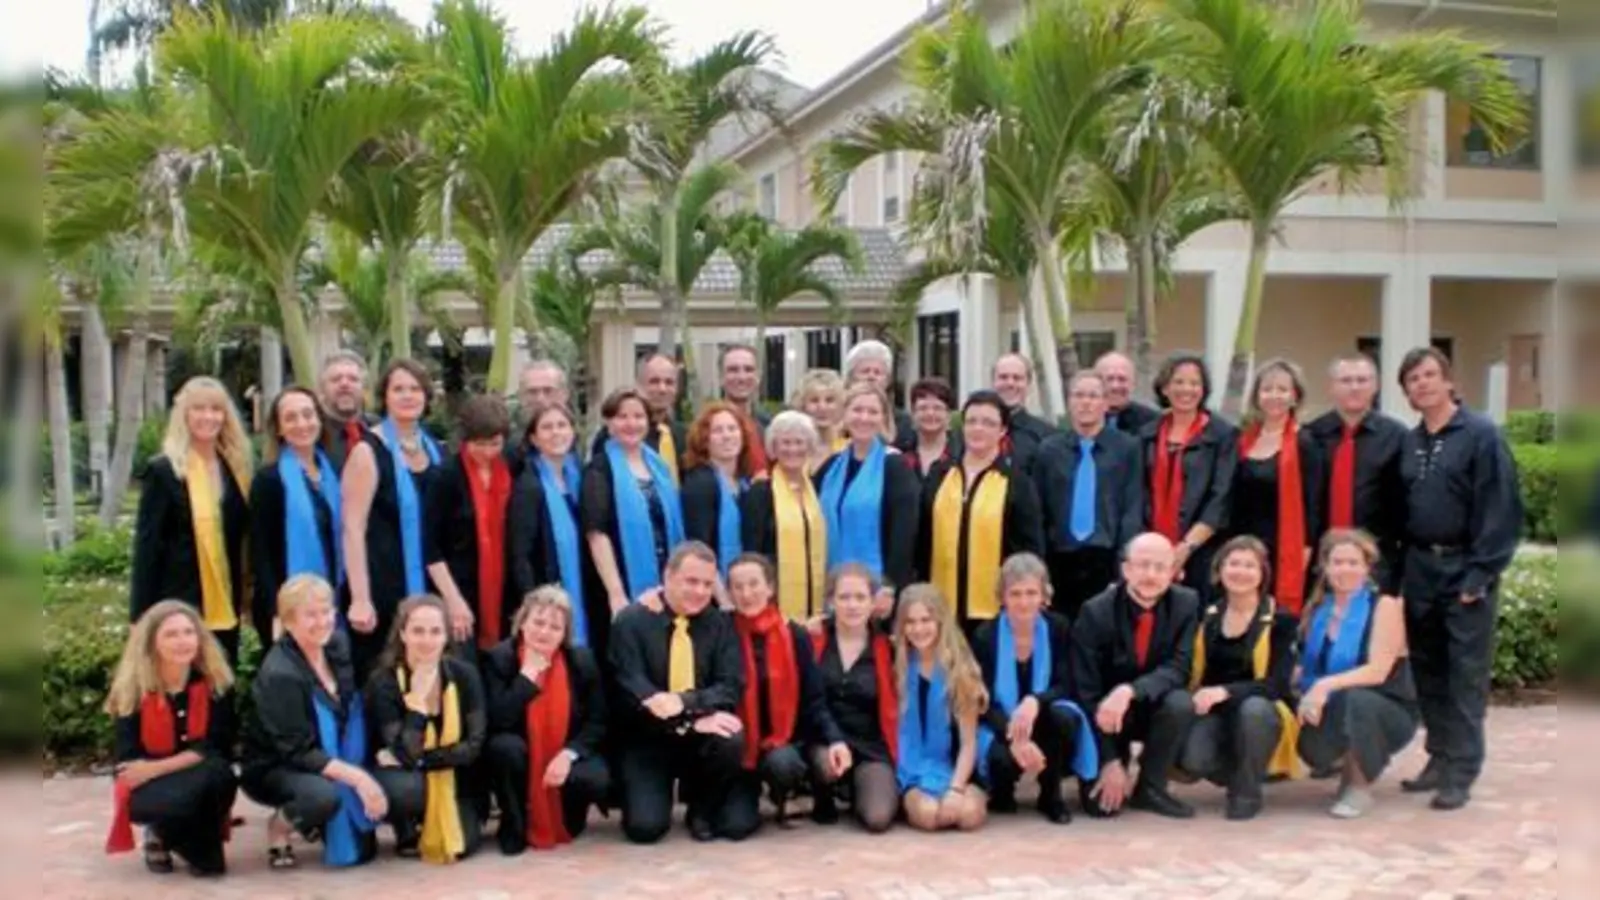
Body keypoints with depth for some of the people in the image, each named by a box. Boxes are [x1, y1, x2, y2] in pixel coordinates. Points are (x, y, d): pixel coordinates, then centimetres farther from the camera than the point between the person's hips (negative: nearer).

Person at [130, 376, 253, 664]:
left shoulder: (235, 468, 10)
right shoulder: (163, 471, -6)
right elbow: (147, 544, -8)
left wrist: (244, 597, 6)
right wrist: (142, 615, -12)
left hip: (224, 608, 6)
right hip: (179, 608, -5)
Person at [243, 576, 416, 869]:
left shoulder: (338, 646, -2)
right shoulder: (279, 675, -22)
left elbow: (355, 715, 10)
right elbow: (298, 752, -24)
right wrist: (357, 777, -32)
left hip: (337, 761, 7)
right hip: (275, 768, -7)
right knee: (324, 794, -39)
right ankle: (279, 826, -5)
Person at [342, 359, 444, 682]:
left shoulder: (433, 450, 10)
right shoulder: (368, 452, -8)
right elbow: (353, 529, -13)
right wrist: (360, 599, -20)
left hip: (427, 588, 6)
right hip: (381, 590, -6)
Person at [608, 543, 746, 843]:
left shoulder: (720, 623, 1)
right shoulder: (631, 621, -9)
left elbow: (731, 687, -9)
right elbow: (633, 692, -18)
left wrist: (685, 703, -29)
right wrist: (695, 721, -28)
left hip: (701, 733, 3)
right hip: (647, 739, -2)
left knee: (732, 739, -31)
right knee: (646, 825, -22)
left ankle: (704, 809, 0)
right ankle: (648, 792, 16)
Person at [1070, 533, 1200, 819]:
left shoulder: (1186, 603, -12)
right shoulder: (1096, 612, -19)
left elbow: (1179, 669, -19)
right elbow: (1086, 692, -18)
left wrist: (1129, 691, -38)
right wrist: (1110, 760, -22)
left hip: (1154, 705, 2)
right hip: (1106, 714, -2)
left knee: (1180, 703, -31)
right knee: (1102, 802, -17)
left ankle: (1150, 787, -9)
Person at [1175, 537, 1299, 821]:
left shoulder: (1281, 620, -7)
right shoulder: (1207, 617, 6)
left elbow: (1277, 684, -17)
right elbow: (1195, 674, 11)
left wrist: (1225, 691, -31)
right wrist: (1196, 698, -11)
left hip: (1260, 712, -2)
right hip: (1214, 711, 3)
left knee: (1253, 708, -39)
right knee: (1190, 760, -29)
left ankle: (1247, 791, -13)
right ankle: (1240, 773, 8)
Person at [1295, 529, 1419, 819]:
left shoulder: (1384, 606, -10)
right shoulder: (1318, 609, 5)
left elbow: (1377, 671, -21)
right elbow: (1304, 665, 8)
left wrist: (1326, 686, -33)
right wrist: (1309, 692, -14)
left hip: (1388, 712, -3)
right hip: (1337, 713, 4)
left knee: (1354, 698, -38)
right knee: (1310, 745, -30)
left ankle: (1360, 786, -13)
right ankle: (1348, 763, 10)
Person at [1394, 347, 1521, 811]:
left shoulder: (1481, 435, -8)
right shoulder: (1408, 443, 11)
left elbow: (1501, 508, -12)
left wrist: (1481, 573, -16)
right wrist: (1400, 565, 6)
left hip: (1465, 569, -6)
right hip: (1420, 568, 6)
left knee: (1466, 675, -3)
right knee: (1428, 670, 11)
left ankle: (1461, 771, 1)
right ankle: (1440, 758, 21)